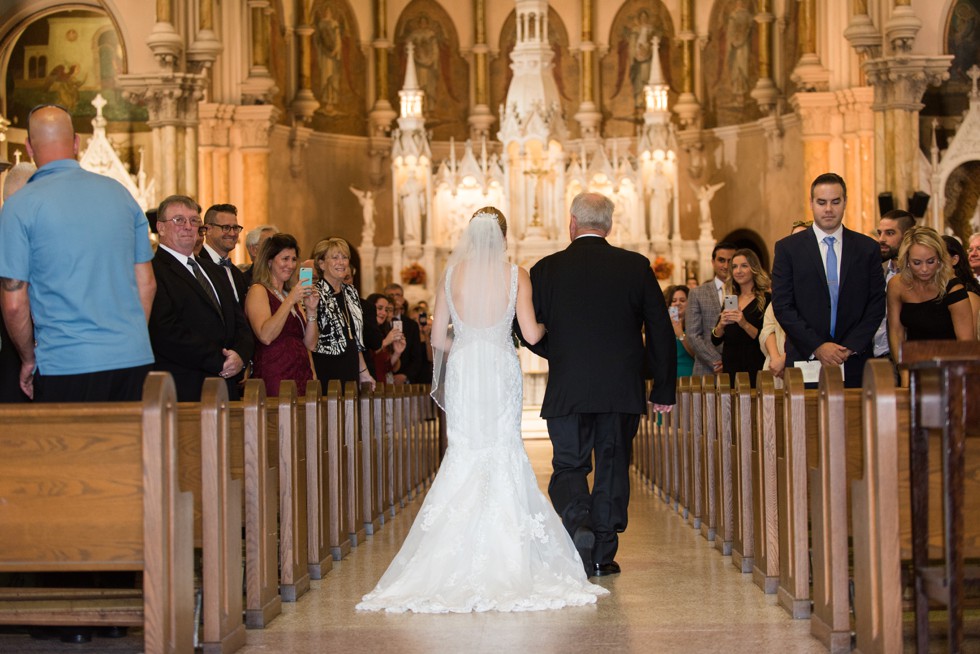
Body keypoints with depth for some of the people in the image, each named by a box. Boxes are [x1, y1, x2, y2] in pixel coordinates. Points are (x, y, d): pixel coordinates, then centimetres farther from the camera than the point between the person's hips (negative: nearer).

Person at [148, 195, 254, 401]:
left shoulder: (215, 271, 22)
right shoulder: (153, 272, -7)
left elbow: (239, 321, 18)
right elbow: (166, 333, -18)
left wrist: (240, 355, -3)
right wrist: (219, 362, -14)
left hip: (227, 387, 7)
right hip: (183, 391, -7)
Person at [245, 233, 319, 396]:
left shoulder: (292, 294, 18)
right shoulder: (258, 291, -2)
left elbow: (310, 344, 14)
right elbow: (265, 336, -17)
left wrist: (311, 310, 0)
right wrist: (290, 301, -17)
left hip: (301, 376, 7)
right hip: (273, 378, -7)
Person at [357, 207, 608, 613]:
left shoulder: (451, 275, 1)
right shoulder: (516, 275, -3)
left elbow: (438, 337, 1)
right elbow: (531, 335, -6)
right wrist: (546, 323, 16)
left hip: (462, 370, 1)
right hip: (502, 370, -1)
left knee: (464, 453, 8)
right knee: (503, 452, 6)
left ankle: (461, 556, 4)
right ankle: (505, 555, 4)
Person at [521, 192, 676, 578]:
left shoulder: (546, 269, -1)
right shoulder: (636, 267, 1)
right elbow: (661, 332, 1)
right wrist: (663, 389, 8)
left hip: (567, 390, -1)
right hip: (622, 388, 1)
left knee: (569, 465, 10)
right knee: (612, 467, 10)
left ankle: (578, 525, -16)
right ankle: (603, 554, 12)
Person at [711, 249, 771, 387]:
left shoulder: (766, 299, -4)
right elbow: (715, 340, 7)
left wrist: (745, 324, -26)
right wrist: (721, 325, -12)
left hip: (754, 371, -5)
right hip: (730, 369, 5)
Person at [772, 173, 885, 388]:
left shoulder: (868, 249, 8)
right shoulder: (788, 248, 3)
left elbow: (876, 305, 6)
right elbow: (782, 306, -2)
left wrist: (851, 346, -6)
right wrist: (817, 347, -10)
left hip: (854, 362, 1)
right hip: (805, 361, -1)